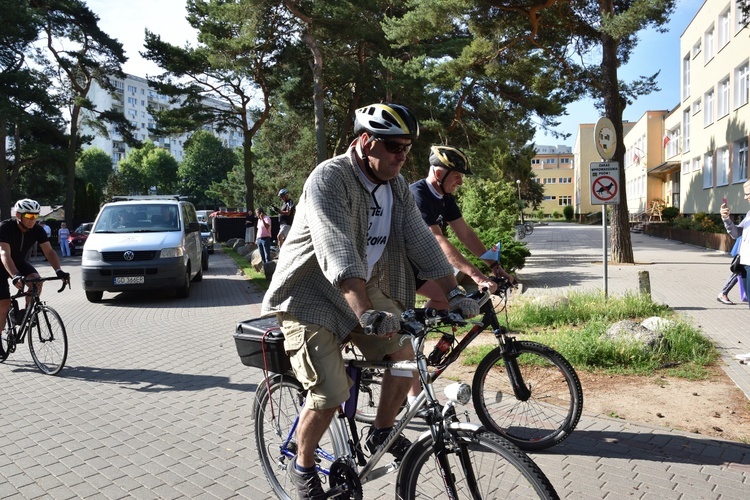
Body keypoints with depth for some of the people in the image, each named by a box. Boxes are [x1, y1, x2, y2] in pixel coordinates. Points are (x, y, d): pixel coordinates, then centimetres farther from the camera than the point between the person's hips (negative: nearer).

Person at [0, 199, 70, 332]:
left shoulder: (37, 230, -16)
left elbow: (49, 251, -22)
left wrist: (58, 270, -41)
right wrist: (15, 276, -57)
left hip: (20, 262, 4)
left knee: (37, 281, -27)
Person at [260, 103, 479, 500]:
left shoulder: (397, 186, 1)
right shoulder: (329, 179, -23)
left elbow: (421, 241, -3)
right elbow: (338, 251, -36)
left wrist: (454, 292, -12)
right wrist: (366, 314, -46)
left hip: (367, 289, 7)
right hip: (312, 296, -7)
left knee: (405, 355, -7)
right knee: (330, 395, -12)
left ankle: (381, 433, 17)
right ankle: (303, 466, 15)